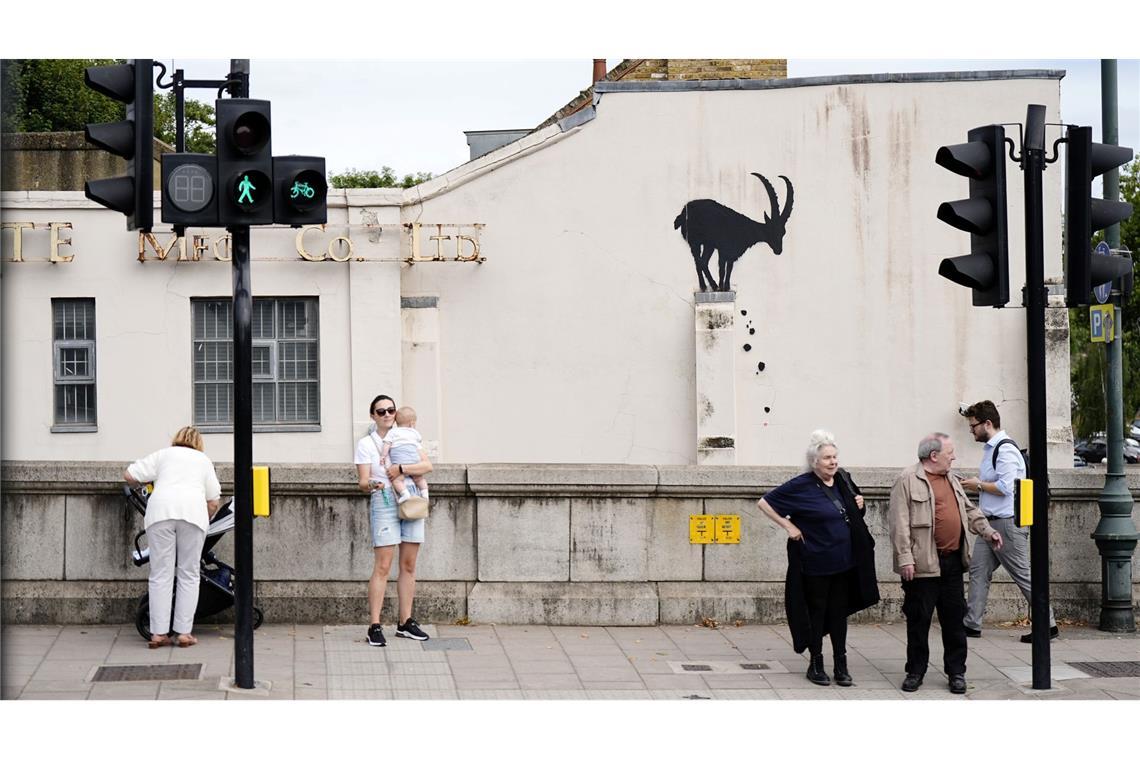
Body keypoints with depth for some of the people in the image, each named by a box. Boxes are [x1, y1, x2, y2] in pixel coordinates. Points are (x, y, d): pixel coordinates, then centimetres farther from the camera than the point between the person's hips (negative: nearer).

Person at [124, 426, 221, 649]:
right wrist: (204, 521, 38)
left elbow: (129, 475, 17)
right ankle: (184, 632, 2)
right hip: (193, 510, 0)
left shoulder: (163, 454, 26)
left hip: (161, 509, 0)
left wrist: (145, 482, 37)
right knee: (189, 574, 6)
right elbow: (213, 502, 21)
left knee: (161, 574, 1)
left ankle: (159, 633, -3)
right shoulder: (204, 460, 28)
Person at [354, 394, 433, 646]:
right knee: (382, 567, -10)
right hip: (384, 502, -4)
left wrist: (401, 469, -13)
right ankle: (374, 626, -10)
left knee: (409, 565, 5)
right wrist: (371, 485, -27)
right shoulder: (365, 444, 3)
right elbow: (362, 481, -4)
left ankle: (405, 622, 12)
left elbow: (427, 466, 1)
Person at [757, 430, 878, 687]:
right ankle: (816, 664, 15)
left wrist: (858, 505, 1)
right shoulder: (802, 486, -12)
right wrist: (788, 526, -12)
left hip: (843, 562, 5)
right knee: (817, 612, 5)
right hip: (816, 563, -5)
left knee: (839, 612, 9)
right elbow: (764, 502, -7)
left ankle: (841, 665, 14)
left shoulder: (843, 480, 5)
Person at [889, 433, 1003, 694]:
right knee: (918, 620, 2)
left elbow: (969, 510, 25)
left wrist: (987, 531, 11)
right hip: (923, 564, -7)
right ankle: (915, 671, 13)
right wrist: (904, 559, -18)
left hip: (952, 563, 7)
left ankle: (956, 671, 17)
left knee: (954, 619, 9)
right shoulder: (907, 481, -9)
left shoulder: (952, 480, 16)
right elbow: (899, 522, -13)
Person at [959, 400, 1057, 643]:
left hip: (1007, 523, -10)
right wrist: (978, 485, 9)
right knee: (978, 570, 6)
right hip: (992, 523, 10)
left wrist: (978, 485, -11)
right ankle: (972, 624, 8)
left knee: (1023, 575, -3)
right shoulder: (991, 448, 15)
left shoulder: (1005, 450, -17)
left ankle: (1048, 625, 4)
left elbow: (1005, 487, -23)